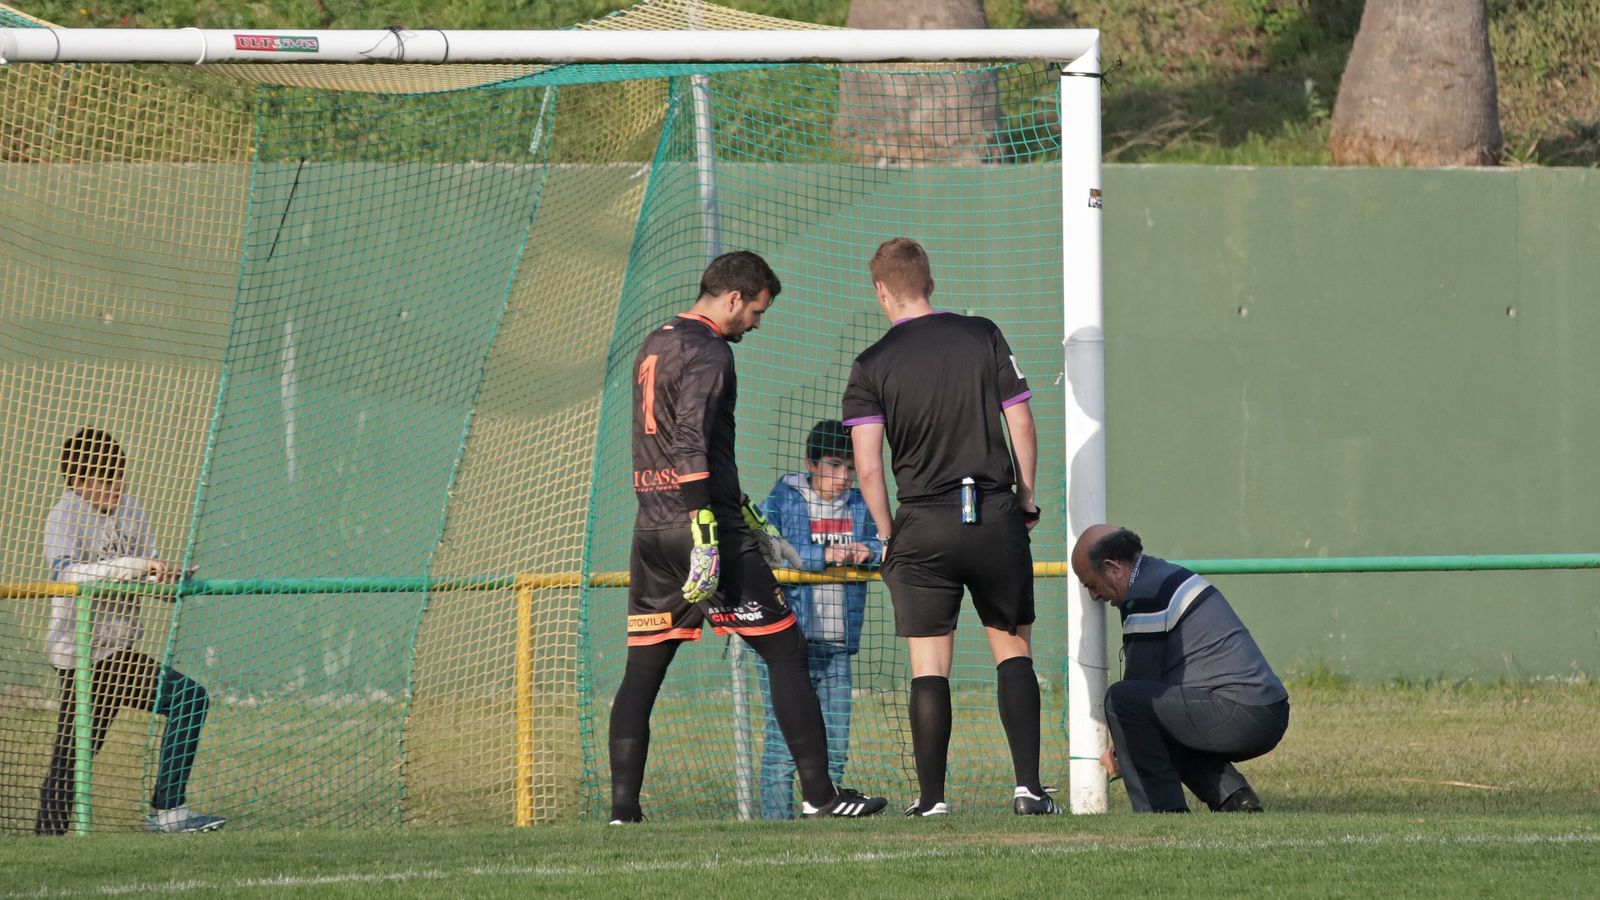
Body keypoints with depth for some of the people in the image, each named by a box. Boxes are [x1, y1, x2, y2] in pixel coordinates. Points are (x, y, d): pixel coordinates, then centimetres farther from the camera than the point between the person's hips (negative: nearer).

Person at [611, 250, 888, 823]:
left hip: (651, 532, 8)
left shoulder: (655, 346, 20)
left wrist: (748, 519, 30)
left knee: (642, 671, 7)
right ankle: (817, 793, -2)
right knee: (785, 653, 0)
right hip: (696, 523, -8)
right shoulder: (708, 352, -9)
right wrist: (705, 534, -25)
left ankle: (623, 809, 1)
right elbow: (692, 445, -20)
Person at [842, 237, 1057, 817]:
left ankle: (931, 797, 2)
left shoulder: (872, 366, -2)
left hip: (923, 525, -1)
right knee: (1013, 649, 10)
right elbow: (1022, 427, 3)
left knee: (928, 667, 3)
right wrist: (1026, 502, 14)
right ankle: (1028, 786, 2)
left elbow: (868, 466, -8)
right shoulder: (983, 338, 2)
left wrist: (887, 534, 5)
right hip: (996, 515, 1)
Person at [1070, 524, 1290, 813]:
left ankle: (1163, 810, -13)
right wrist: (1120, 749, 28)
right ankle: (1233, 798, 13)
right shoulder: (1167, 576, 23)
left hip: (1238, 717, -10)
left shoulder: (1146, 593, -9)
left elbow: (1139, 683, -6)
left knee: (1121, 700, -15)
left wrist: (1118, 752, 8)